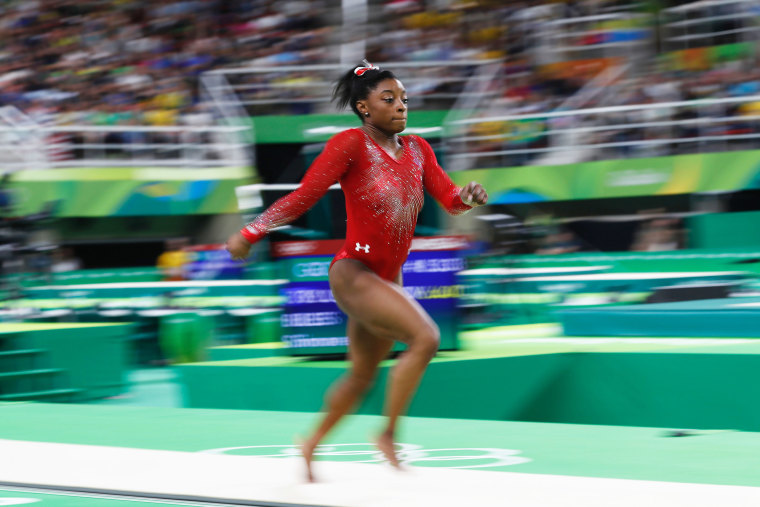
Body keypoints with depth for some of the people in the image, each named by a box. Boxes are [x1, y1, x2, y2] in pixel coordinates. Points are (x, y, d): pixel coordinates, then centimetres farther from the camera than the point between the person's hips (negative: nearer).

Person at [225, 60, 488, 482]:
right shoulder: (351, 144, -12)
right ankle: (388, 435, -11)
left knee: (362, 376, 18)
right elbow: (303, 196, -12)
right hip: (353, 273, -8)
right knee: (425, 338, -23)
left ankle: (311, 445, 38)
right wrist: (250, 233, -17)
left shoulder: (417, 150, 8)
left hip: (387, 280, 8)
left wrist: (469, 195, -22)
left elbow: (449, 198, 1)